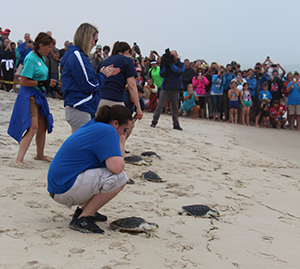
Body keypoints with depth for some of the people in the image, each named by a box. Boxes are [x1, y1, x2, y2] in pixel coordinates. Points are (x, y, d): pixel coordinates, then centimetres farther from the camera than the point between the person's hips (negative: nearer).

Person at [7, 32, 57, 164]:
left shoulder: (41, 57, 11)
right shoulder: (30, 59, -17)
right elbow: (24, 82, -20)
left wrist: (49, 82, 8)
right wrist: (43, 83, -20)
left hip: (39, 95, 9)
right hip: (29, 96, -9)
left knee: (43, 127, 16)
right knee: (33, 127, -19)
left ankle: (40, 155, 34)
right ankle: (19, 159, -21)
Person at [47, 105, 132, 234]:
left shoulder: (94, 125, 15)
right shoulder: (107, 131, -15)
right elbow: (116, 167, -26)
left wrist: (121, 139, 15)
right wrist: (121, 162, -6)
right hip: (64, 191, -11)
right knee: (119, 177, -21)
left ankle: (84, 211, 17)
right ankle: (82, 219, -12)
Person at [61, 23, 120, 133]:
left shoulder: (76, 55, 18)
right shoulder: (77, 57, -15)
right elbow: (88, 86, -17)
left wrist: (104, 73, 13)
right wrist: (103, 75, -2)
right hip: (79, 111, -11)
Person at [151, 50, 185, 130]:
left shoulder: (181, 64, 8)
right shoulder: (166, 63, 6)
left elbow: (180, 72, -11)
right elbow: (162, 74, -2)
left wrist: (171, 65, -15)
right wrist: (163, 65, -14)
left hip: (175, 88, 1)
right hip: (165, 87, -1)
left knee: (175, 107, 6)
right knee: (160, 105, -5)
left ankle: (176, 124, 13)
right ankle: (154, 121, 2)